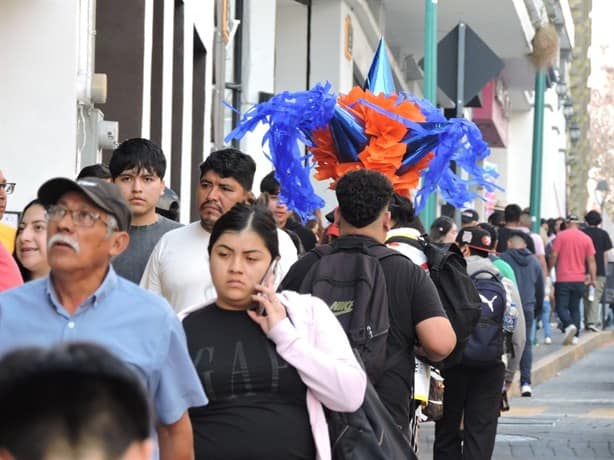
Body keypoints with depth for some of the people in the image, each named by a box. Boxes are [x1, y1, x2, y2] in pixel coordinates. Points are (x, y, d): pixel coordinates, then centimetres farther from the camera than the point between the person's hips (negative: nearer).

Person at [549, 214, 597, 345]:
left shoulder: (560, 236, -5)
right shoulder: (586, 238, 3)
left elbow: (554, 256, -7)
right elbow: (591, 260, 3)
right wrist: (593, 278, 7)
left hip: (563, 279, -3)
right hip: (580, 280, 3)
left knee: (561, 307, 0)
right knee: (575, 308, 14)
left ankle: (569, 326, -27)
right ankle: (575, 336, 9)